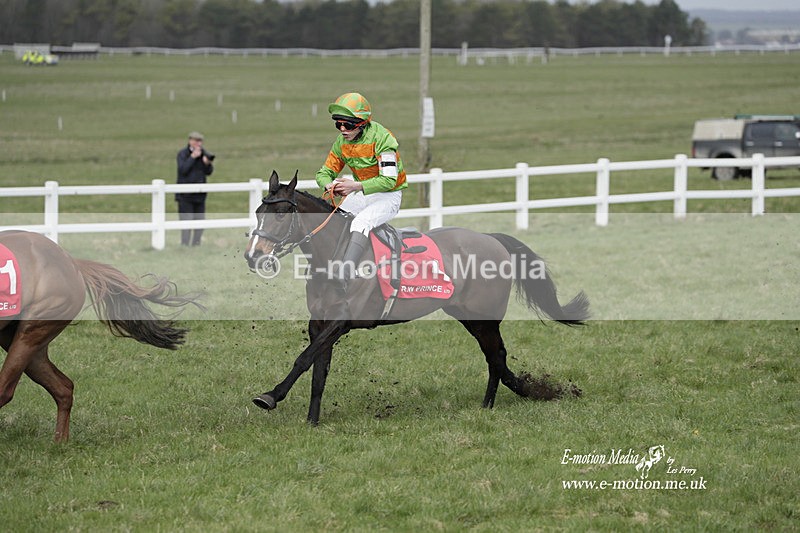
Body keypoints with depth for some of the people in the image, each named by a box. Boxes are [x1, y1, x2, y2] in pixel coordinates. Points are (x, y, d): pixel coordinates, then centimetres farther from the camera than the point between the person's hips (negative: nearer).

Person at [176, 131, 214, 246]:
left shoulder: (203, 154, 6)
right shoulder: (182, 154, -5)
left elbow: (209, 172, 2)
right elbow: (183, 170, -17)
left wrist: (207, 163, -19)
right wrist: (193, 157, -21)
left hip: (199, 195, 5)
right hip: (185, 195, -5)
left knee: (200, 220, 4)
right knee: (186, 220, -9)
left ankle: (196, 244, 12)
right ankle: (184, 245, -6)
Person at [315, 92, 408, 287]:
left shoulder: (381, 138, -22)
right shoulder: (342, 142, -1)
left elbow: (389, 180, -28)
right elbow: (325, 172, 7)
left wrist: (355, 186, -39)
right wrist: (330, 185, -19)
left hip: (388, 196, -8)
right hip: (361, 195, 8)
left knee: (361, 222, -34)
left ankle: (343, 274, -48)